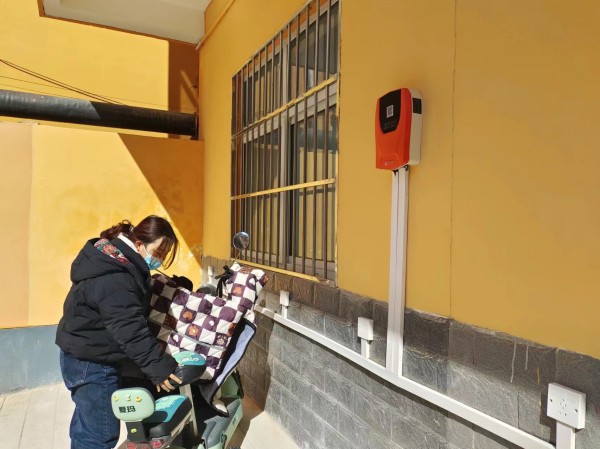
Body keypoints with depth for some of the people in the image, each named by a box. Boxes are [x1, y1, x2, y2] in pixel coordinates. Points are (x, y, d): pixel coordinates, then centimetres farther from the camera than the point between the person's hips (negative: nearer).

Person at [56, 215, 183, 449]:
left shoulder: (116, 261, 4)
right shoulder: (113, 278, -29)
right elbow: (130, 329, -33)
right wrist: (158, 366, -31)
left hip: (88, 357, 10)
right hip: (92, 363, -10)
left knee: (87, 424, 25)